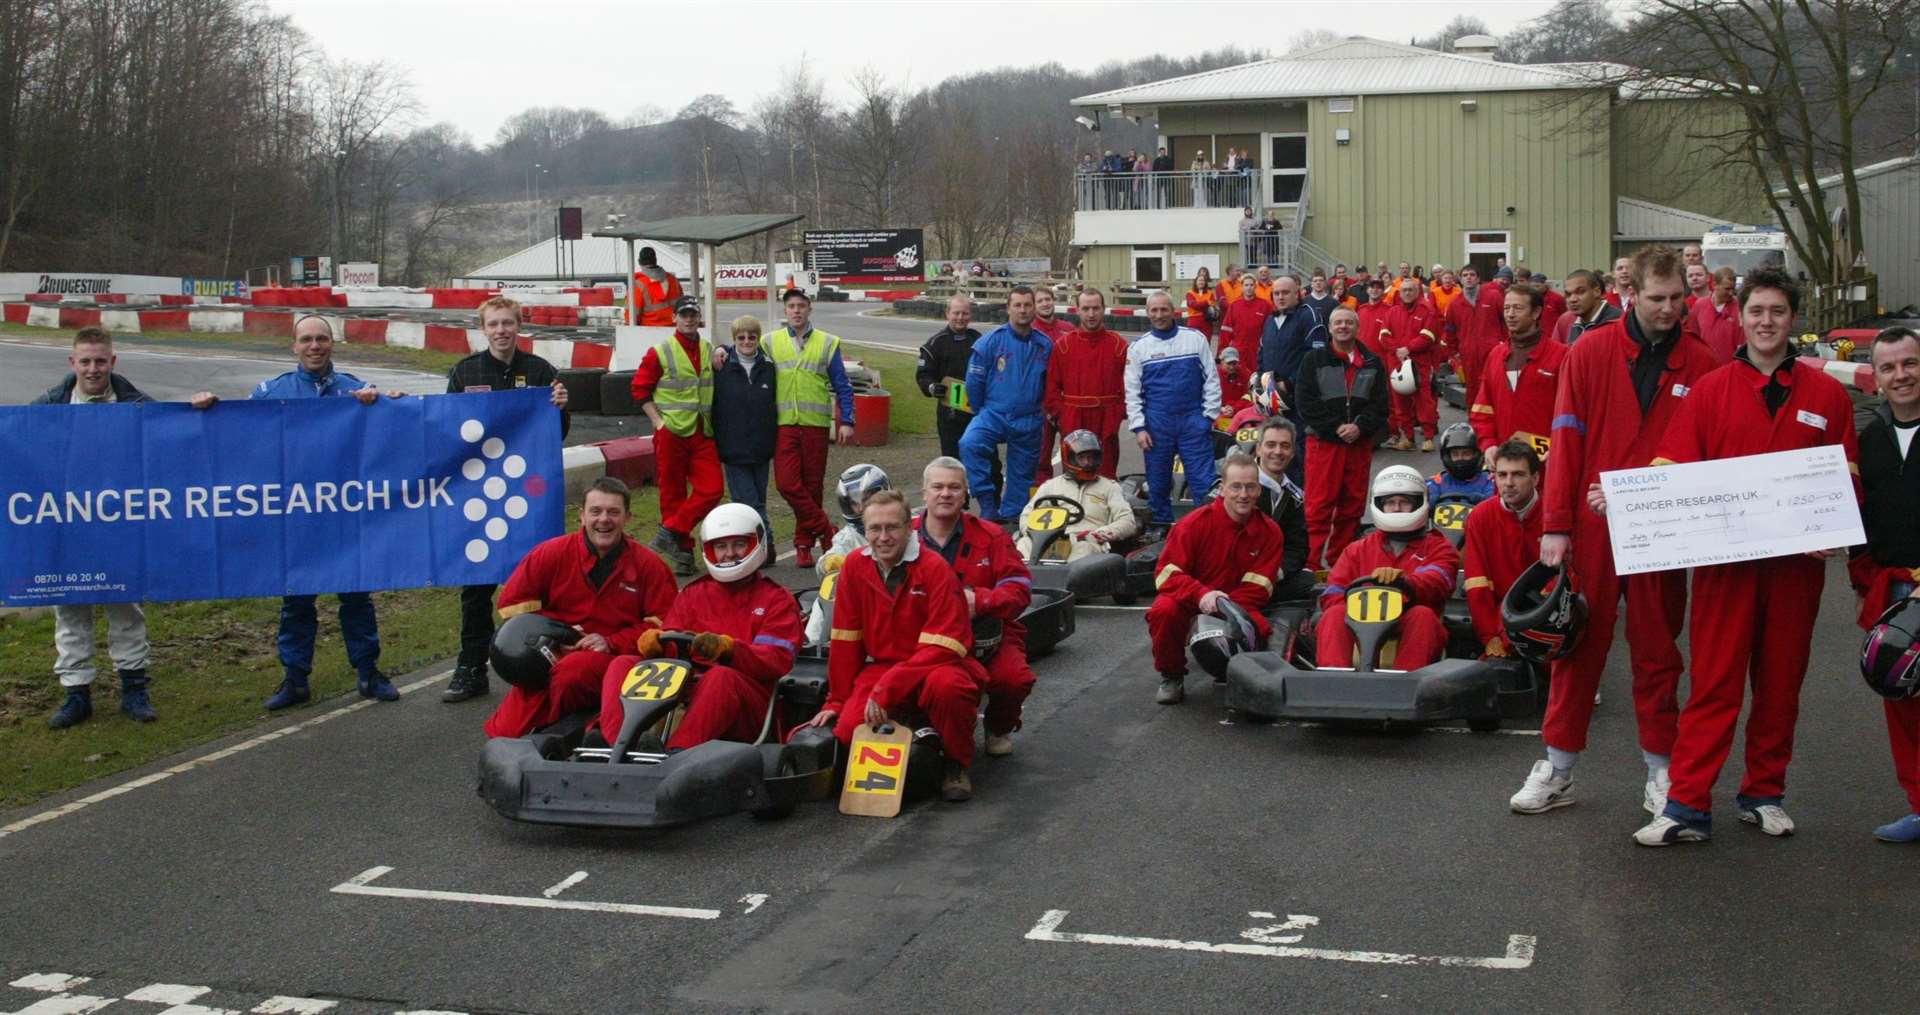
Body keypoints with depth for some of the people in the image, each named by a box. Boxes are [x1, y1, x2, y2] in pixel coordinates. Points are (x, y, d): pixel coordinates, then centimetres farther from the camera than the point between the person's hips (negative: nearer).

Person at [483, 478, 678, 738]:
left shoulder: (648, 566, 2)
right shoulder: (551, 554, 3)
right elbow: (513, 603, 7)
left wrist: (612, 643, -12)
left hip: (611, 658, -1)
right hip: (550, 656, 1)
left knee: (572, 671, -36)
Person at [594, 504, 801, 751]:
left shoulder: (777, 600, 13)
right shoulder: (693, 594, 27)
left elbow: (776, 661, -3)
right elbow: (669, 642, 15)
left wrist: (726, 647, -22)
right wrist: (652, 639, -11)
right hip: (686, 685, 4)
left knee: (721, 676, -37)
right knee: (622, 664, -15)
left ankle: (677, 753, -55)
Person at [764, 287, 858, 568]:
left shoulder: (827, 343, 6)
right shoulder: (770, 342, 8)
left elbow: (842, 386, 6)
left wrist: (846, 421, -1)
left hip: (815, 425, 0)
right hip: (784, 425, 0)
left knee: (812, 486, 4)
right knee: (787, 483, -12)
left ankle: (804, 543, 16)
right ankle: (826, 532, 0)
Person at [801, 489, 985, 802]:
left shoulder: (935, 569, -15)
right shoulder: (856, 566, -1)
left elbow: (942, 647, -21)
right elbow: (845, 641, 5)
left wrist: (885, 689, -27)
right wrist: (836, 701, 4)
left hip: (935, 666, -3)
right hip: (880, 667, 3)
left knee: (945, 684, -39)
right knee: (847, 731, -23)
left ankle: (956, 765, -11)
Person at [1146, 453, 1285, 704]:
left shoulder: (1270, 532, -4)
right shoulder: (1195, 523, -12)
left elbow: (1256, 589, -8)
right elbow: (1167, 573, -15)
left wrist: (1223, 608, -26)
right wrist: (1201, 594, -34)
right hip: (1188, 604, -1)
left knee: (1259, 627, -31)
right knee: (1163, 611, -34)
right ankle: (1171, 676, -4)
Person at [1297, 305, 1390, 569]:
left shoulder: (1373, 363, 10)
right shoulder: (1313, 360, 3)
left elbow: (1380, 405, 3)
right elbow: (1307, 403, -5)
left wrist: (1359, 427, -14)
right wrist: (1335, 428, -13)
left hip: (1360, 444, 3)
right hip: (1323, 442, -3)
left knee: (1352, 507, 8)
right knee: (1318, 507, -8)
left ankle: (1340, 562, 17)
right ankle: (1311, 565, -8)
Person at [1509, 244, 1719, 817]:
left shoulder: (1698, 364, 1)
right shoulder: (1591, 352, -2)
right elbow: (1566, 440, -3)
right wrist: (1556, 526, -7)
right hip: (1591, 527, -1)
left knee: (1656, 650, 10)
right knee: (1579, 646, 6)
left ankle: (1660, 770, 21)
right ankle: (1558, 770, 15)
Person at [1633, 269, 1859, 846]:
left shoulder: (1827, 396, 6)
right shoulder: (1710, 391, 3)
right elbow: (1671, 470, -1)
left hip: (1796, 560, 2)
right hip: (1724, 557, -2)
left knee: (1780, 680, 10)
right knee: (1713, 683, -2)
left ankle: (1764, 794, 24)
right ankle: (1688, 807, -1)